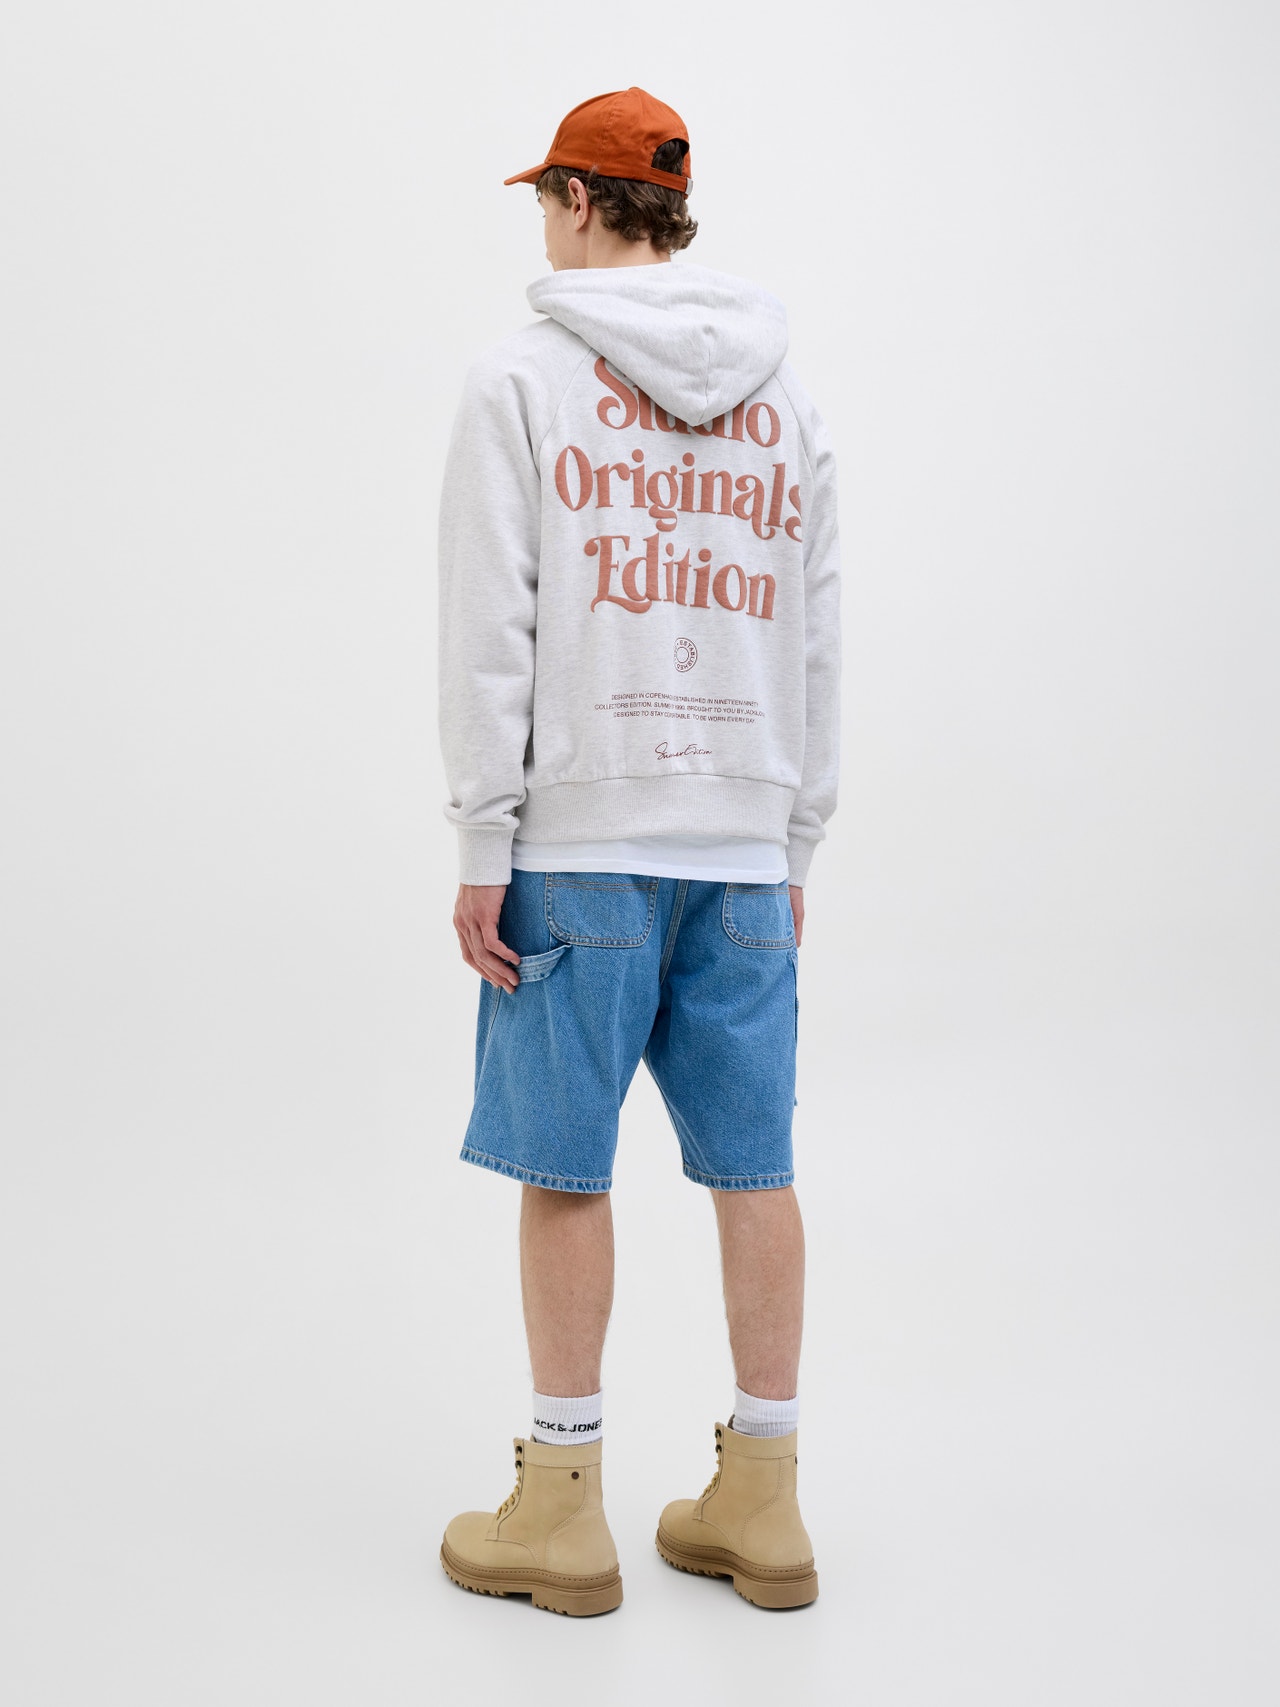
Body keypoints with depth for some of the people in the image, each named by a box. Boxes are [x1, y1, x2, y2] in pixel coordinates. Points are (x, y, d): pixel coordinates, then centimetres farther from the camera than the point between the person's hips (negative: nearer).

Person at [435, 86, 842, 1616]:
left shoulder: (519, 382, -2)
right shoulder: (785, 402, 12)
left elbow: (490, 635, -8)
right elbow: (816, 641, 12)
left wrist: (481, 846, -5)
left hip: (580, 840, -4)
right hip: (741, 843, 5)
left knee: (563, 1165, 3)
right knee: (753, 1166, 7)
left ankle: (563, 1507, 12)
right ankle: (760, 1503, 16)